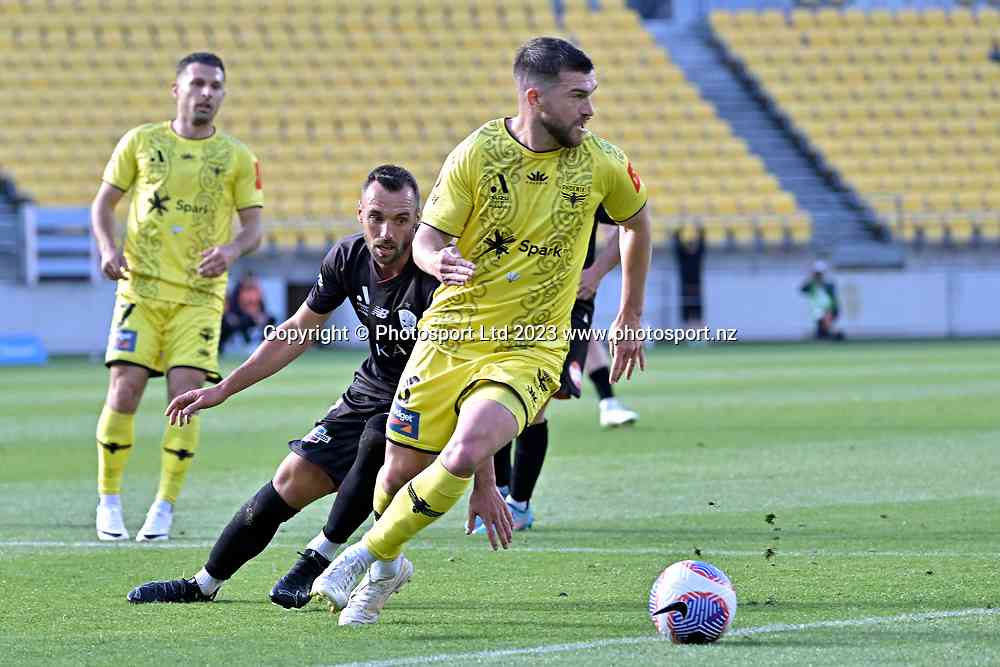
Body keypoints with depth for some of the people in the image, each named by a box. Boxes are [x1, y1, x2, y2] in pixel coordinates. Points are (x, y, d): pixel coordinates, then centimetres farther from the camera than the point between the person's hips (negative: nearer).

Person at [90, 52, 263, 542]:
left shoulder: (236, 158, 6)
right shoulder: (140, 142, 6)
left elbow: (253, 226, 6)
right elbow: (103, 203, 11)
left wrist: (233, 250, -17)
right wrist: (108, 248, -8)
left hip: (199, 295, 0)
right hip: (141, 286, 0)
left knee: (185, 395, -11)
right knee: (124, 390, -9)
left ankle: (164, 508, -1)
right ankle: (109, 501, 5)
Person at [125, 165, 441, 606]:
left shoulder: (433, 276, -28)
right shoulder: (348, 257, -8)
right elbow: (298, 332, 9)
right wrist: (222, 389, 10)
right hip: (372, 390, 6)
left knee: (377, 438, -36)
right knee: (293, 480, 2)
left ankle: (319, 558, -15)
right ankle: (203, 585, 21)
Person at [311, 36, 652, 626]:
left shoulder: (602, 164, -5)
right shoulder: (477, 153, -8)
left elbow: (637, 224, 16)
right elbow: (426, 238, -3)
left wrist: (631, 319, 20)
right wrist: (439, 261, -28)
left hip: (529, 350, -1)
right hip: (450, 335, 1)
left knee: (464, 455, -25)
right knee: (401, 469, 4)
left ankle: (368, 559, -6)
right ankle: (391, 564, 37)